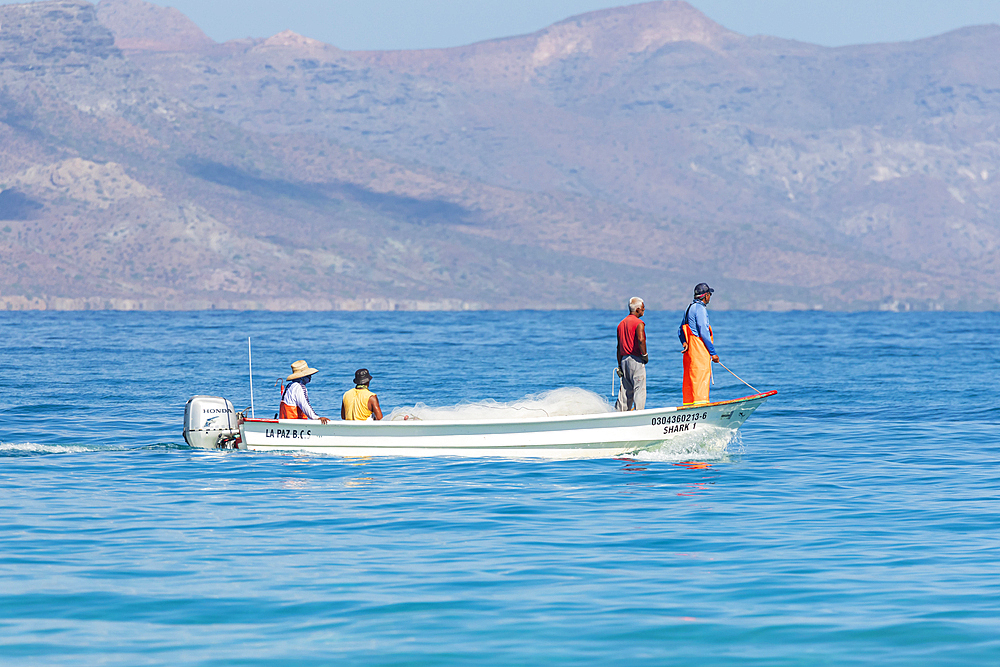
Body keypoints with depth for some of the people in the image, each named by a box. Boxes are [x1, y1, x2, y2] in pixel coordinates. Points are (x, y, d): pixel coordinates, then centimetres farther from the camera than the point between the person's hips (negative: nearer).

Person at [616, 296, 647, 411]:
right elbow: (641, 339, -25)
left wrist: (619, 365, 15)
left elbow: (619, 346, 14)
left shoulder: (621, 324, 15)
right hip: (636, 360, -7)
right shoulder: (638, 323, -9)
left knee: (625, 390, 11)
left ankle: (619, 412, 8)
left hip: (624, 359, 7)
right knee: (639, 389, -5)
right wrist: (645, 355, -12)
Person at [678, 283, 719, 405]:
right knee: (701, 380, -11)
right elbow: (704, 333, -16)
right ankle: (700, 402, -15)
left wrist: (684, 342, 3)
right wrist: (713, 353, -12)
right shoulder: (700, 309, -12)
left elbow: (680, 330, 20)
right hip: (700, 350, -10)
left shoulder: (689, 308, 19)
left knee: (690, 382, 11)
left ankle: (688, 405, 13)